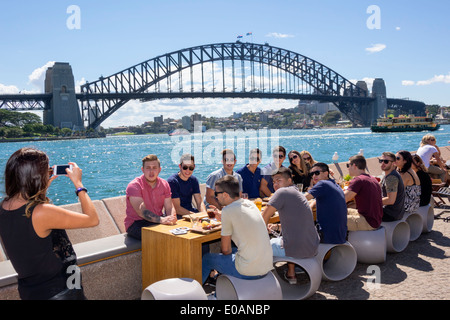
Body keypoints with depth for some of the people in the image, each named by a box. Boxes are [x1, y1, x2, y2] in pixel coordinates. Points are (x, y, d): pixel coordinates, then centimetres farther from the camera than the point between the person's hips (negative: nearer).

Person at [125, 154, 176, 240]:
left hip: (158, 220, 6)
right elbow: (141, 211, -25)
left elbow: (169, 207, 0)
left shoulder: (164, 184, 7)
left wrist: (171, 217, -25)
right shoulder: (134, 185, -13)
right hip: (136, 223, -5)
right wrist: (161, 220, -39)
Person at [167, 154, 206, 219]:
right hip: (177, 215, -6)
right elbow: (176, 208, -18)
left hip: (190, 211, 6)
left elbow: (200, 202, 2)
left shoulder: (194, 180, 6)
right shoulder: (172, 181, -15)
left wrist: (205, 214, -20)